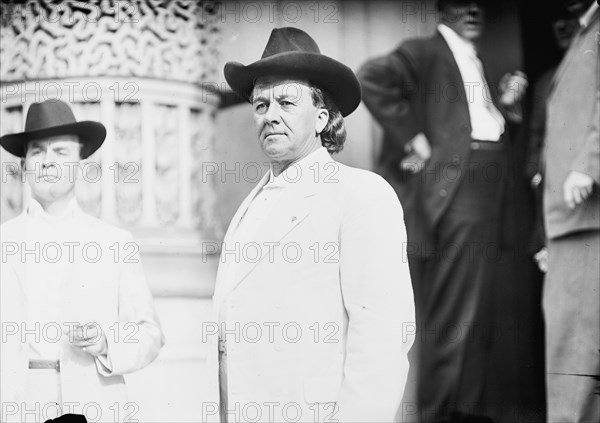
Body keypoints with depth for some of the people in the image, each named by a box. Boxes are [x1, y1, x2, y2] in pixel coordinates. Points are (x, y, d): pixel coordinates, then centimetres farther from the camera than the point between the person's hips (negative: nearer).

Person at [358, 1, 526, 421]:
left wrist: (503, 103, 6)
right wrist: (412, 139, -18)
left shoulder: (476, 66, 23)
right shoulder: (424, 53, -2)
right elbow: (373, 78, -19)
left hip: (484, 202, 9)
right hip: (453, 195, -9)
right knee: (452, 312, -9)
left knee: (476, 312, 12)